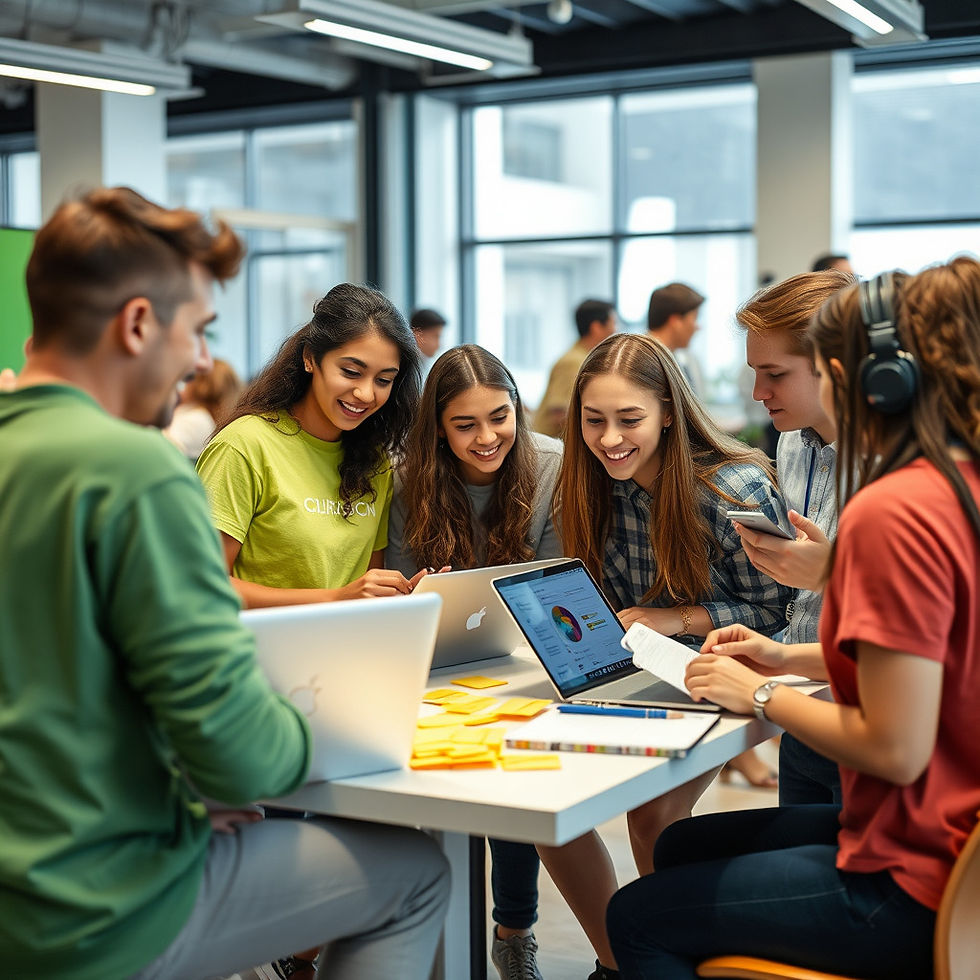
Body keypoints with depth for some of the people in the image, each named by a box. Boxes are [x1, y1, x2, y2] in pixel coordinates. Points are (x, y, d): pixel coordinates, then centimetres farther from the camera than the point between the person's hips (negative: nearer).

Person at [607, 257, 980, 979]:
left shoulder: (891, 512, -26)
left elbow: (895, 747, -26)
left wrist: (761, 695, -11)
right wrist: (793, 659, 11)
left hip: (915, 886, -10)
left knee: (639, 918, 4)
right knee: (680, 847, 22)